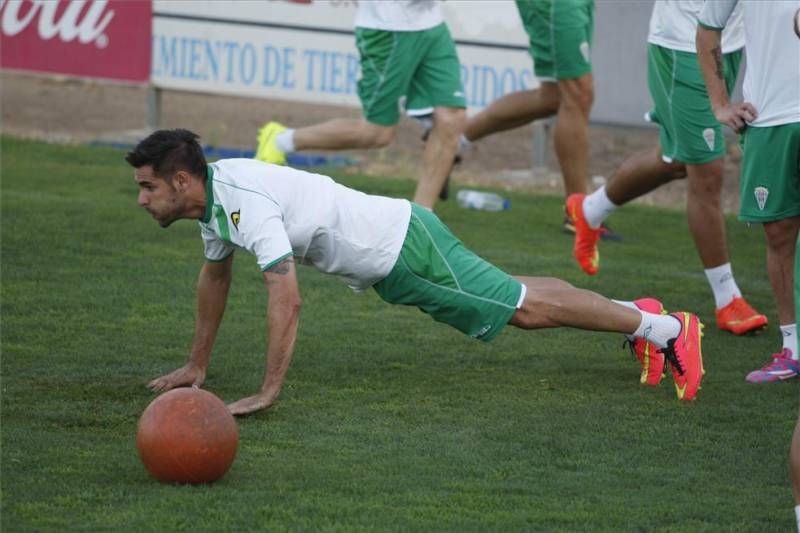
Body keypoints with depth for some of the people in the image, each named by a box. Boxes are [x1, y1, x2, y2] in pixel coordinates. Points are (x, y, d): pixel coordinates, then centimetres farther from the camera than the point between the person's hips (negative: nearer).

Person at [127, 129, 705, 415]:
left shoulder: (246, 202, -30)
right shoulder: (213, 195, 1)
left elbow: (287, 298, -35)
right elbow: (215, 275, 19)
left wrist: (269, 392, -33)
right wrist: (197, 365, 22)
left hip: (403, 248, -9)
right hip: (387, 258, 9)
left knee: (526, 306, -2)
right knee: (516, 296, 20)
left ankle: (665, 328, 7)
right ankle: (637, 315, 34)